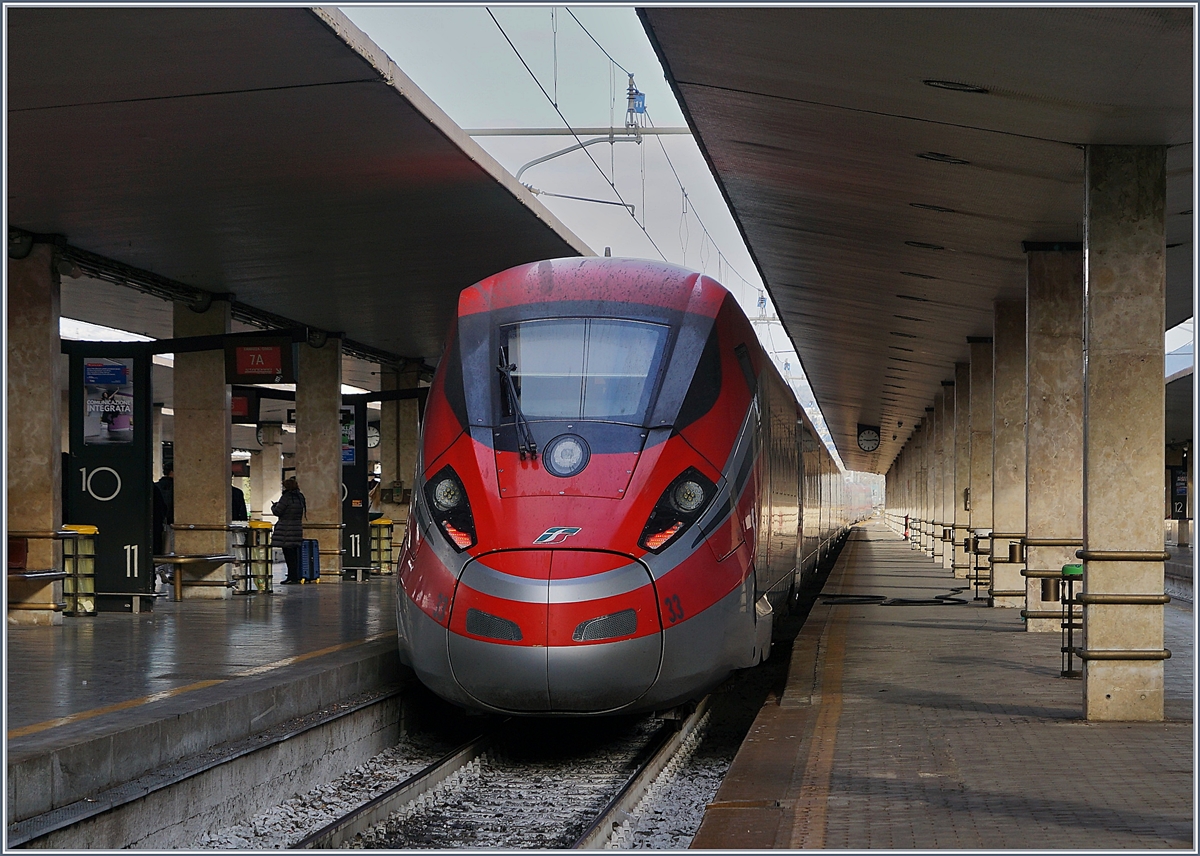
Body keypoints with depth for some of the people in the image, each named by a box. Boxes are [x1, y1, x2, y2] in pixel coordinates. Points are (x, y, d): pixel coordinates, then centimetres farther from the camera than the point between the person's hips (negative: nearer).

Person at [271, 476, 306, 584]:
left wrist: (274, 506, 10)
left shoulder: (286, 497, -14)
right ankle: (293, 577, 15)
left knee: (289, 555, -5)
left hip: (286, 530, -8)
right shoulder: (300, 497, 11)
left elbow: (277, 512, -13)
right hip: (297, 528, 8)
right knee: (293, 554, 12)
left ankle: (292, 578, -6)